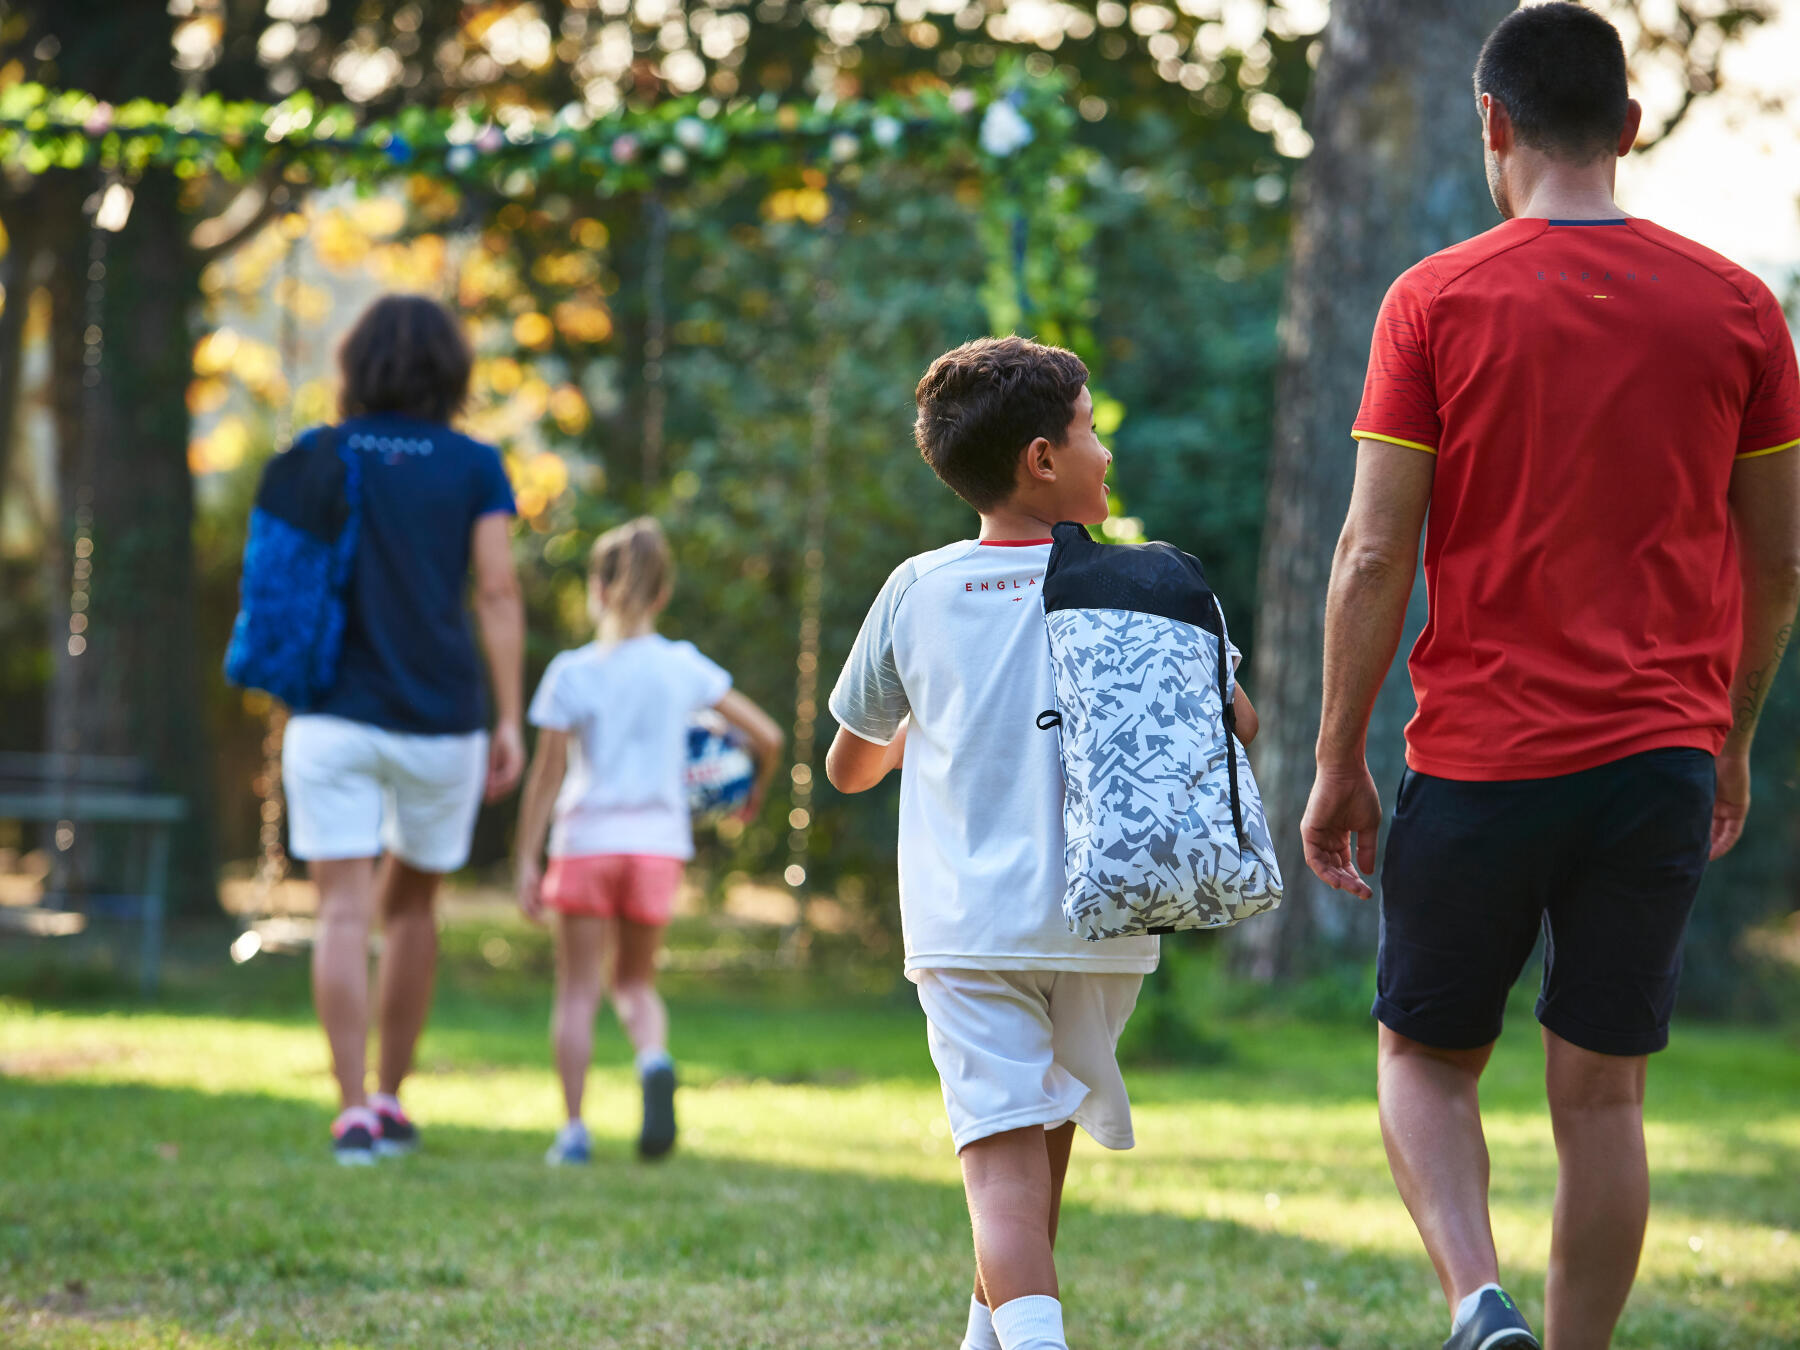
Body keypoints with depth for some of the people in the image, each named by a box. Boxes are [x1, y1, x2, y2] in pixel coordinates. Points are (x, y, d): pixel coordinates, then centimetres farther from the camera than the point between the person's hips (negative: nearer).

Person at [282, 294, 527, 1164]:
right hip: (440, 722, 1)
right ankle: (391, 1097, 22)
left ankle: (355, 1113, -15)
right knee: (411, 905, 18)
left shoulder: (313, 458, 3)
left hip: (334, 716, -1)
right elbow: (498, 592, -6)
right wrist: (510, 723, -5)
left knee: (345, 910, -4)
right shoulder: (474, 467, 1)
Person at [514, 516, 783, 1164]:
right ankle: (654, 1060, -15)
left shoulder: (572, 672, -4)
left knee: (578, 989, 5)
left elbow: (547, 775, -6)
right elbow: (767, 736, 4)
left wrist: (527, 861, -2)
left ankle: (574, 1128, -1)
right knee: (636, 983, 16)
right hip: (658, 843, 2)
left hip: (586, 842, -2)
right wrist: (754, 795, 23)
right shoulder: (684, 667, 3)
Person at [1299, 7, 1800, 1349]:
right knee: (1601, 1089, 8)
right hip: (1665, 754, 2)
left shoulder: (1435, 302, -5)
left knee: (1428, 1058, 13)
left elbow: (1374, 557, -7)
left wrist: (1339, 762, 1)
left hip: (1481, 758, -2)